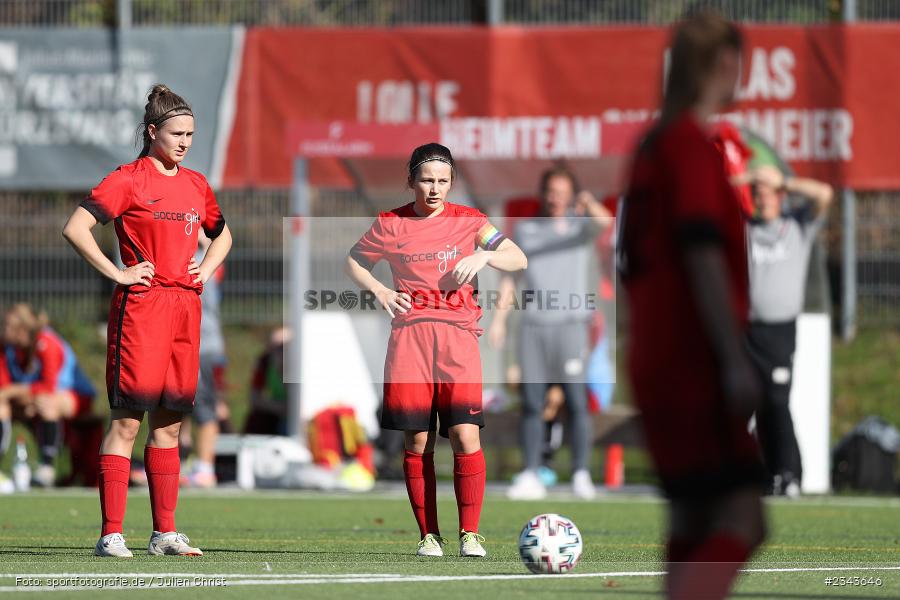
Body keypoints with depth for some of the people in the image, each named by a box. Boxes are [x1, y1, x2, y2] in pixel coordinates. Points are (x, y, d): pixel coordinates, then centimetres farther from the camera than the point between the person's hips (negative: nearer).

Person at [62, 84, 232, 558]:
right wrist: (117, 273, -13)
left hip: (185, 306, 7)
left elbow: (222, 234, 32)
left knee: (169, 424, 9)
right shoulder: (129, 180, -5)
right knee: (126, 421, -7)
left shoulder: (195, 184, 15)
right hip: (141, 305, -6)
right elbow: (75, 229, -13)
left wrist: (206, 269, 14)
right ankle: (110, 533, -8)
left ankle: (164, 533, 13)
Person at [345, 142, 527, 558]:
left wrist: (485, 256, -12)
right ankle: (429, 535, 8)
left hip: (458, 336, -1)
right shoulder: (391, 224, 7)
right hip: (409, 334, 1)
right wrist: (378, 290, 3)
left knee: (465, 435, -12)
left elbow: (518, 259, 7)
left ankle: (470, 534, -5)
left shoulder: (468, 221, 7)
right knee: (417, 441, -1)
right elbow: (353, 261, 20)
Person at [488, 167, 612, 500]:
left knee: (576, 400, -8)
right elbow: (510, 275, 17)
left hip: (571, 323, -3)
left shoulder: (580, 225, 5)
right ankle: (530, 476, 1)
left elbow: (605, 221, -18)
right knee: (531, 403, 0)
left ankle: (581, 475, -5)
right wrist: (499, 318, 8)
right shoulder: (524, 229, 14)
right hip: (533, 324, 3)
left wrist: (589, 203, -41)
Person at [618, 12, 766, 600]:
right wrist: (735, 360, -23)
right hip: (695, 363, -10)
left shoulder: (655, 143, 17)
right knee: (740, 518, -15)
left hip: (656, 361, 10)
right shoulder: (694, 142, -10)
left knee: (693, 523, 12)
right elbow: (702, 253, -20)